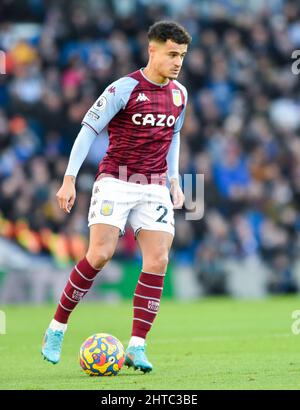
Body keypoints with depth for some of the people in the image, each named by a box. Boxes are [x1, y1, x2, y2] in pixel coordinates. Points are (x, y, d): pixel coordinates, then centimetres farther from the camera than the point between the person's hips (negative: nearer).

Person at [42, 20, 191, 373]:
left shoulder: (179, 94, 9)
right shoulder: (124, 88, -10)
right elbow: (88, 130, -8)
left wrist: (174, 180, 16)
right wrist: (69, 179, -14)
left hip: (155, 189, 5)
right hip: (115, 182, -5)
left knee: (158, 261, -9)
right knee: (100, 254, -18)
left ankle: (136, 348, -6)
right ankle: (56, 329, -1)